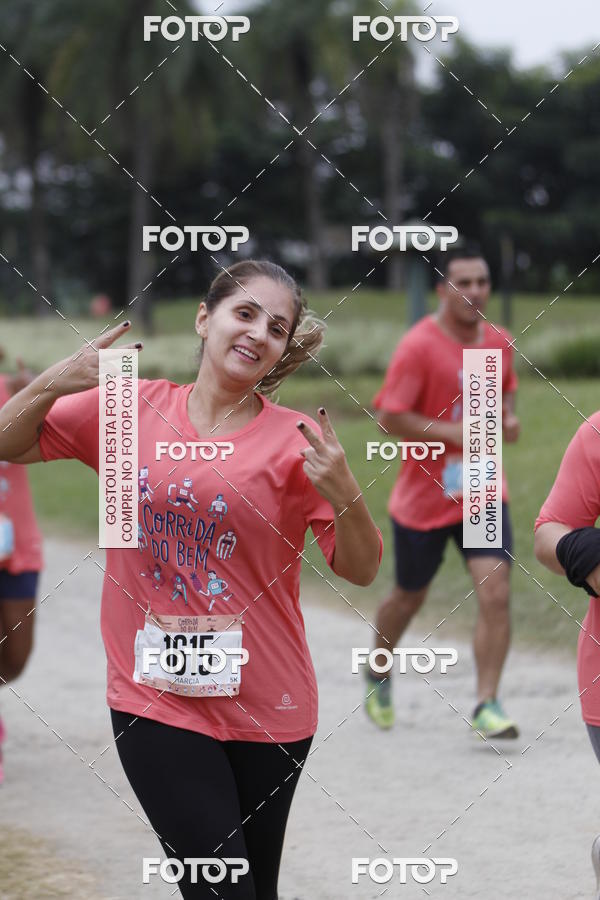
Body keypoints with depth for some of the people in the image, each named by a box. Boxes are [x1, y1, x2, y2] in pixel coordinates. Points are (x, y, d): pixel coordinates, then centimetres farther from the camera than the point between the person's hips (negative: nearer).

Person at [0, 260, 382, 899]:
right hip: (155, 698, 0)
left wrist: (345, 495, -23)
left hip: (265, 703, 0)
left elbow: (360, 570, -3)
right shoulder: (128, 408, 2)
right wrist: (55, 382, -12)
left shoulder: (297, 441, -4)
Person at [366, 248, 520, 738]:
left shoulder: (499, 341, 2)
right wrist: (458, 434, -22)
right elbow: (389, 417, -18)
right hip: (424, 496, -3)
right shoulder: (419, 345, -16)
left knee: (496, 593, -14)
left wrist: (509, 418, 1)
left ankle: (487, 705, -11)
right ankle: (379, 672, 44)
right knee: (410, 597, 15)